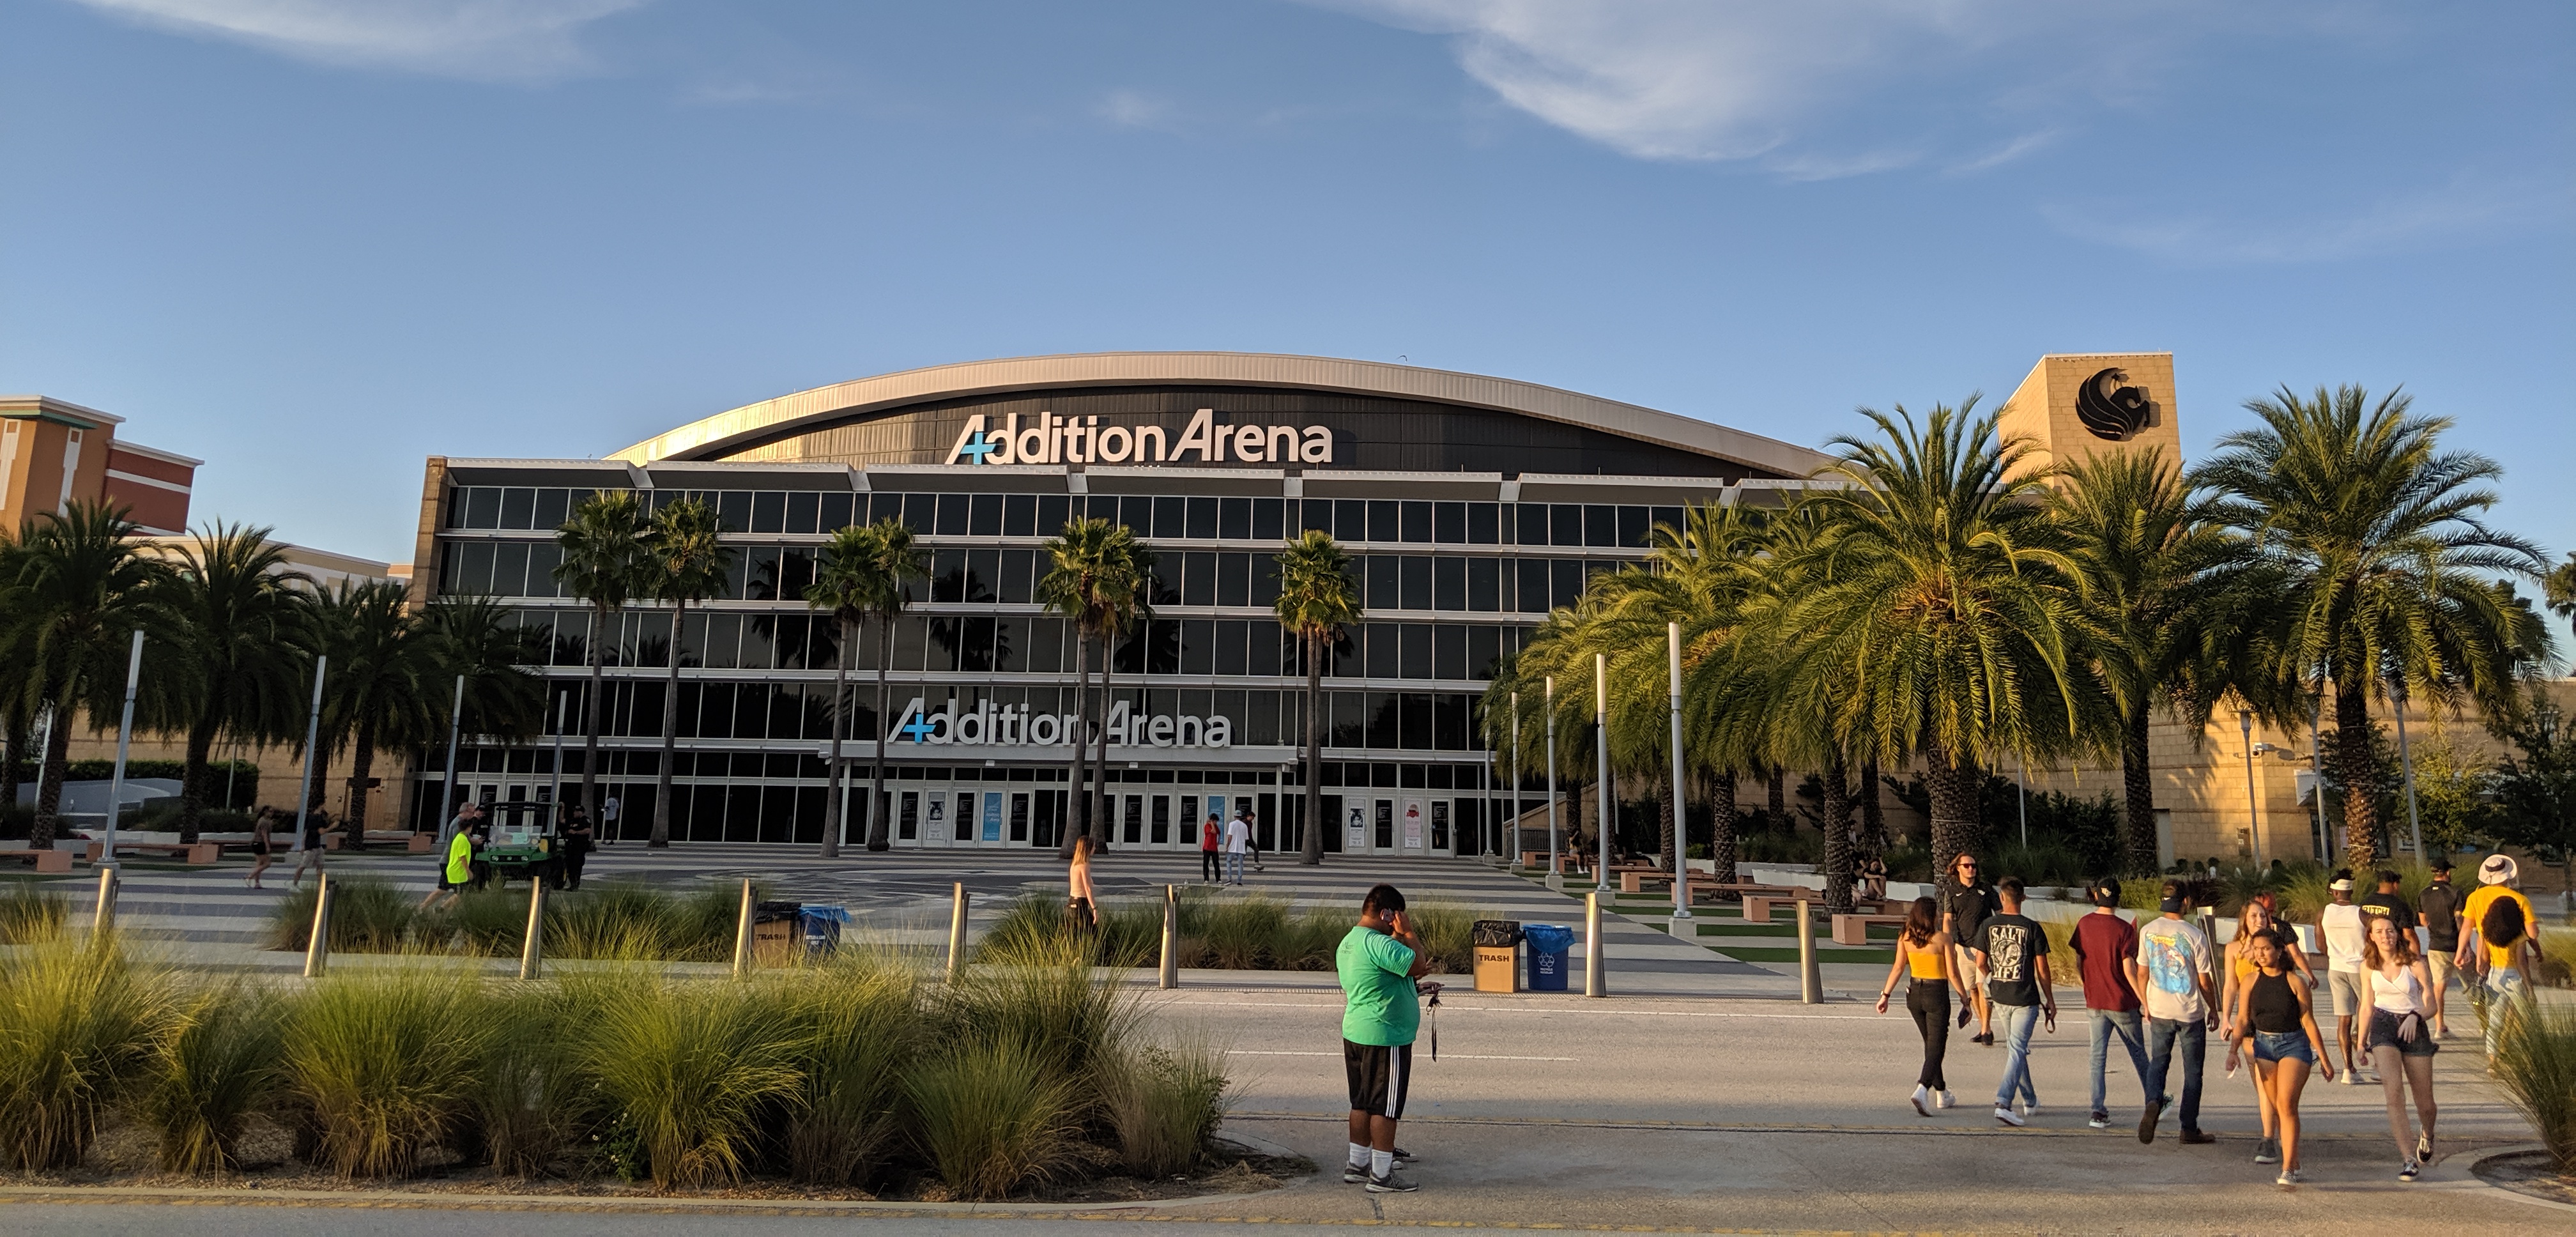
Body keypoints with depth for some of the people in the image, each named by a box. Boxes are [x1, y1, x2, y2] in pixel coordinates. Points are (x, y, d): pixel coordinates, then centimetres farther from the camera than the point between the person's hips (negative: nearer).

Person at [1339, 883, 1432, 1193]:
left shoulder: (1348, 942, 12)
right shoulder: (1378, 943, -21)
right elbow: (1417, 964, -23)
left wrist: (1412, 974, 15)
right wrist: (1408, 933, -11)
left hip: (1355, 1033, 10)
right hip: (1385, 1037, -10)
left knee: (1363, 1103, 16)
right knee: (1385, 1107, -2)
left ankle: (1357, 1164, 24)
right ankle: (1381, 1175, 4)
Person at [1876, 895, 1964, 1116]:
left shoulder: (1905, 938, -1)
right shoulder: (1943, 938, -13)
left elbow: (1898, 968, -2)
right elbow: (1952, 974, -10)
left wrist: (1885, 994, 3)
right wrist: (1964, 996, 5)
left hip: (1914, 993, 5)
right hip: (1937, 994, -5)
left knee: (1931, 1045, 21)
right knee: (1936, 1047, -2)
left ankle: (1941, 1094, 31)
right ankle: (1922, 1090, -22)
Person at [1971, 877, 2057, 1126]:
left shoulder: (1989, 925, -3)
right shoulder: (2031, 928, -10)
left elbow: (1981, 964, 1)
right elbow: (2042, 970, -6)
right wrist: (2050, 1001, 5)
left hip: (2000, 997, 3)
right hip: (2026, 999, -3)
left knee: (2015, 1048, 18)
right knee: (2017, 1050, -3)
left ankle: (2030, 1102, 29)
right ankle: (2003, 1102, -15)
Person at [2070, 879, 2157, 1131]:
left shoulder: (2084, 924, -2)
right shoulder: (2124, 929, -13)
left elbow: (2078, 964, 4)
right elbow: (2128, 970, -15)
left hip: (2095, 1002, 2)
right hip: (2122, 1001, -2)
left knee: (2098, 1056, 5)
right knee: (2138, 1053, 16)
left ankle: (2098, 1111, -1)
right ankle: (2153, 1102, 32)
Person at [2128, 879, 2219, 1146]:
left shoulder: (2147, 931, -4)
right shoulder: (2195, 936, -13)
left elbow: (2141, 973, 2)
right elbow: (2205, 982, -7)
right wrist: (2214, 1010, 9)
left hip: (2159, 1011, 2)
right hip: (2191, 1013, -2)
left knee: (2158, 1061, 13)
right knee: (2192, 1070, 10)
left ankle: (2153, 1102, -14)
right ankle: (2189, 1129, 16)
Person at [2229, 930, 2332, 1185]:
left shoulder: (2294, 983, -6)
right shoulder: (2250, 980, 3)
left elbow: (2309, 1023, -1)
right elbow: (2243, 1019, 5)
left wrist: (2325, 1060, 2)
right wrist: (2233, 1049, -5)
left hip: (2294, 1043, -4)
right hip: (2263, 1043, 4)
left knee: (2286, 1104, -15)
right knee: (2276, 1106, 7)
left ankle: (2287, 1170, -13)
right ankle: (2294, 1164, 19)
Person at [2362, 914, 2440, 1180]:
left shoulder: (2415, 964, -7)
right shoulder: (2368, 966, 2)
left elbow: (2430, 1004, -6)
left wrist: (2415, 1016, -27)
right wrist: (2362, 1043, 15)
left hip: (2415, 1028, -1)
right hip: (2383, 1027, 1)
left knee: (2425, 1103, 9)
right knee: (2394, 1089, -19)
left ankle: (2427, 1135, 45)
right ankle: (2409, 1159, -15)